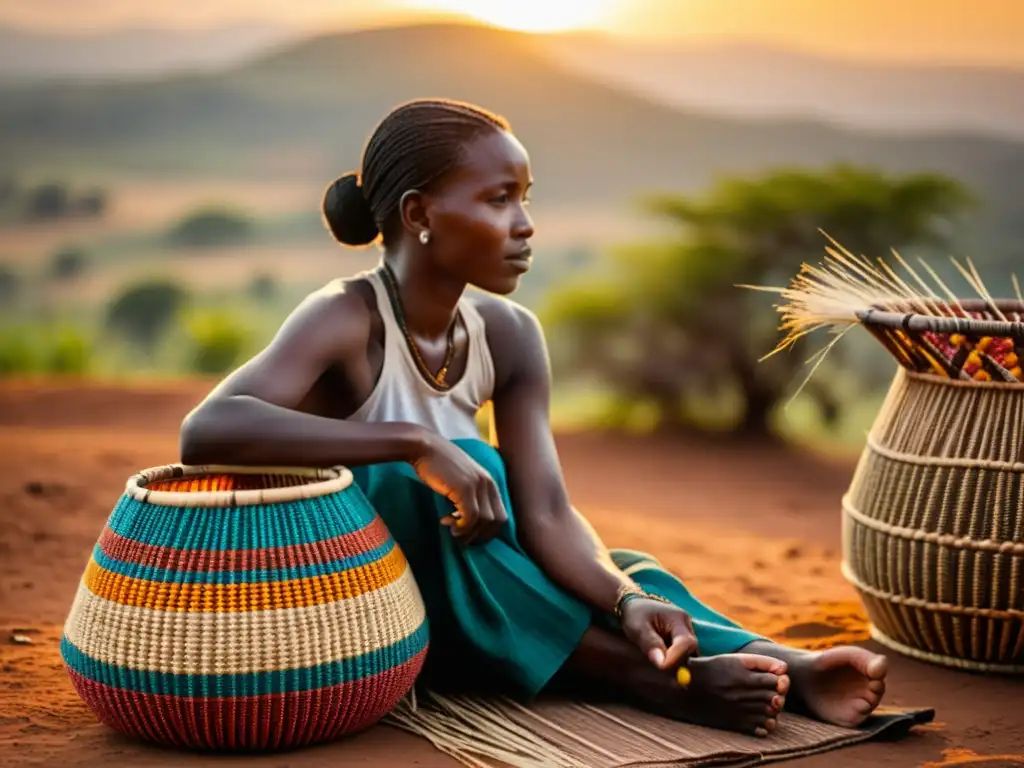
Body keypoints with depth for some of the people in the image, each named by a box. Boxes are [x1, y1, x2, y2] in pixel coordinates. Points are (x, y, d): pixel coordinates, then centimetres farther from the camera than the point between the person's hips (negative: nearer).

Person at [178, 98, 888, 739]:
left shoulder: (509, 335, -6)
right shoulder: (343, 321, -23)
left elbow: (548, 515, -15)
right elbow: (206, 431, -41)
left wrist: (626, 598, -36)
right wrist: (417, 442, -45)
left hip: (451, 596, 6)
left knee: (629, 576, -17)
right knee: (451, 477, -32)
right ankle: (657, 679, -29)